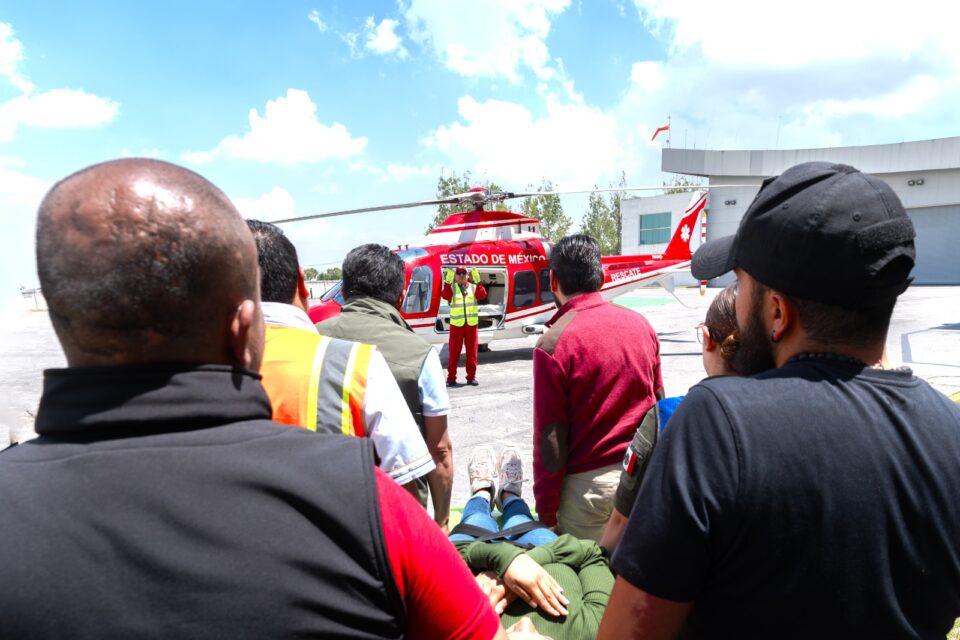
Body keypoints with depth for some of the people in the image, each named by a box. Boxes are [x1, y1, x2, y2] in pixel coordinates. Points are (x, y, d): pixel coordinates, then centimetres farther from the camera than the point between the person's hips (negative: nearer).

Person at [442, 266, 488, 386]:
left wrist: (478, 282, -20)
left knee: (472, 351, 6)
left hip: (472, 323, 2)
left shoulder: (474, 287, 9)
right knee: (454, 351, 0)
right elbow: (445, 296, -17)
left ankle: (471, 376, 15)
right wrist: (447, 282, -26)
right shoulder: (452, 288, 4)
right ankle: (451, 377, 5)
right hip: (456, 324, -2)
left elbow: (482, 295, -10)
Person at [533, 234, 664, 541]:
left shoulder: (554, 343, -17)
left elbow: (549, 436, -14)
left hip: (588, 483, -5)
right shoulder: (640, 324, 0)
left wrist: (546, 506, -3)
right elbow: (658, 402, 8)